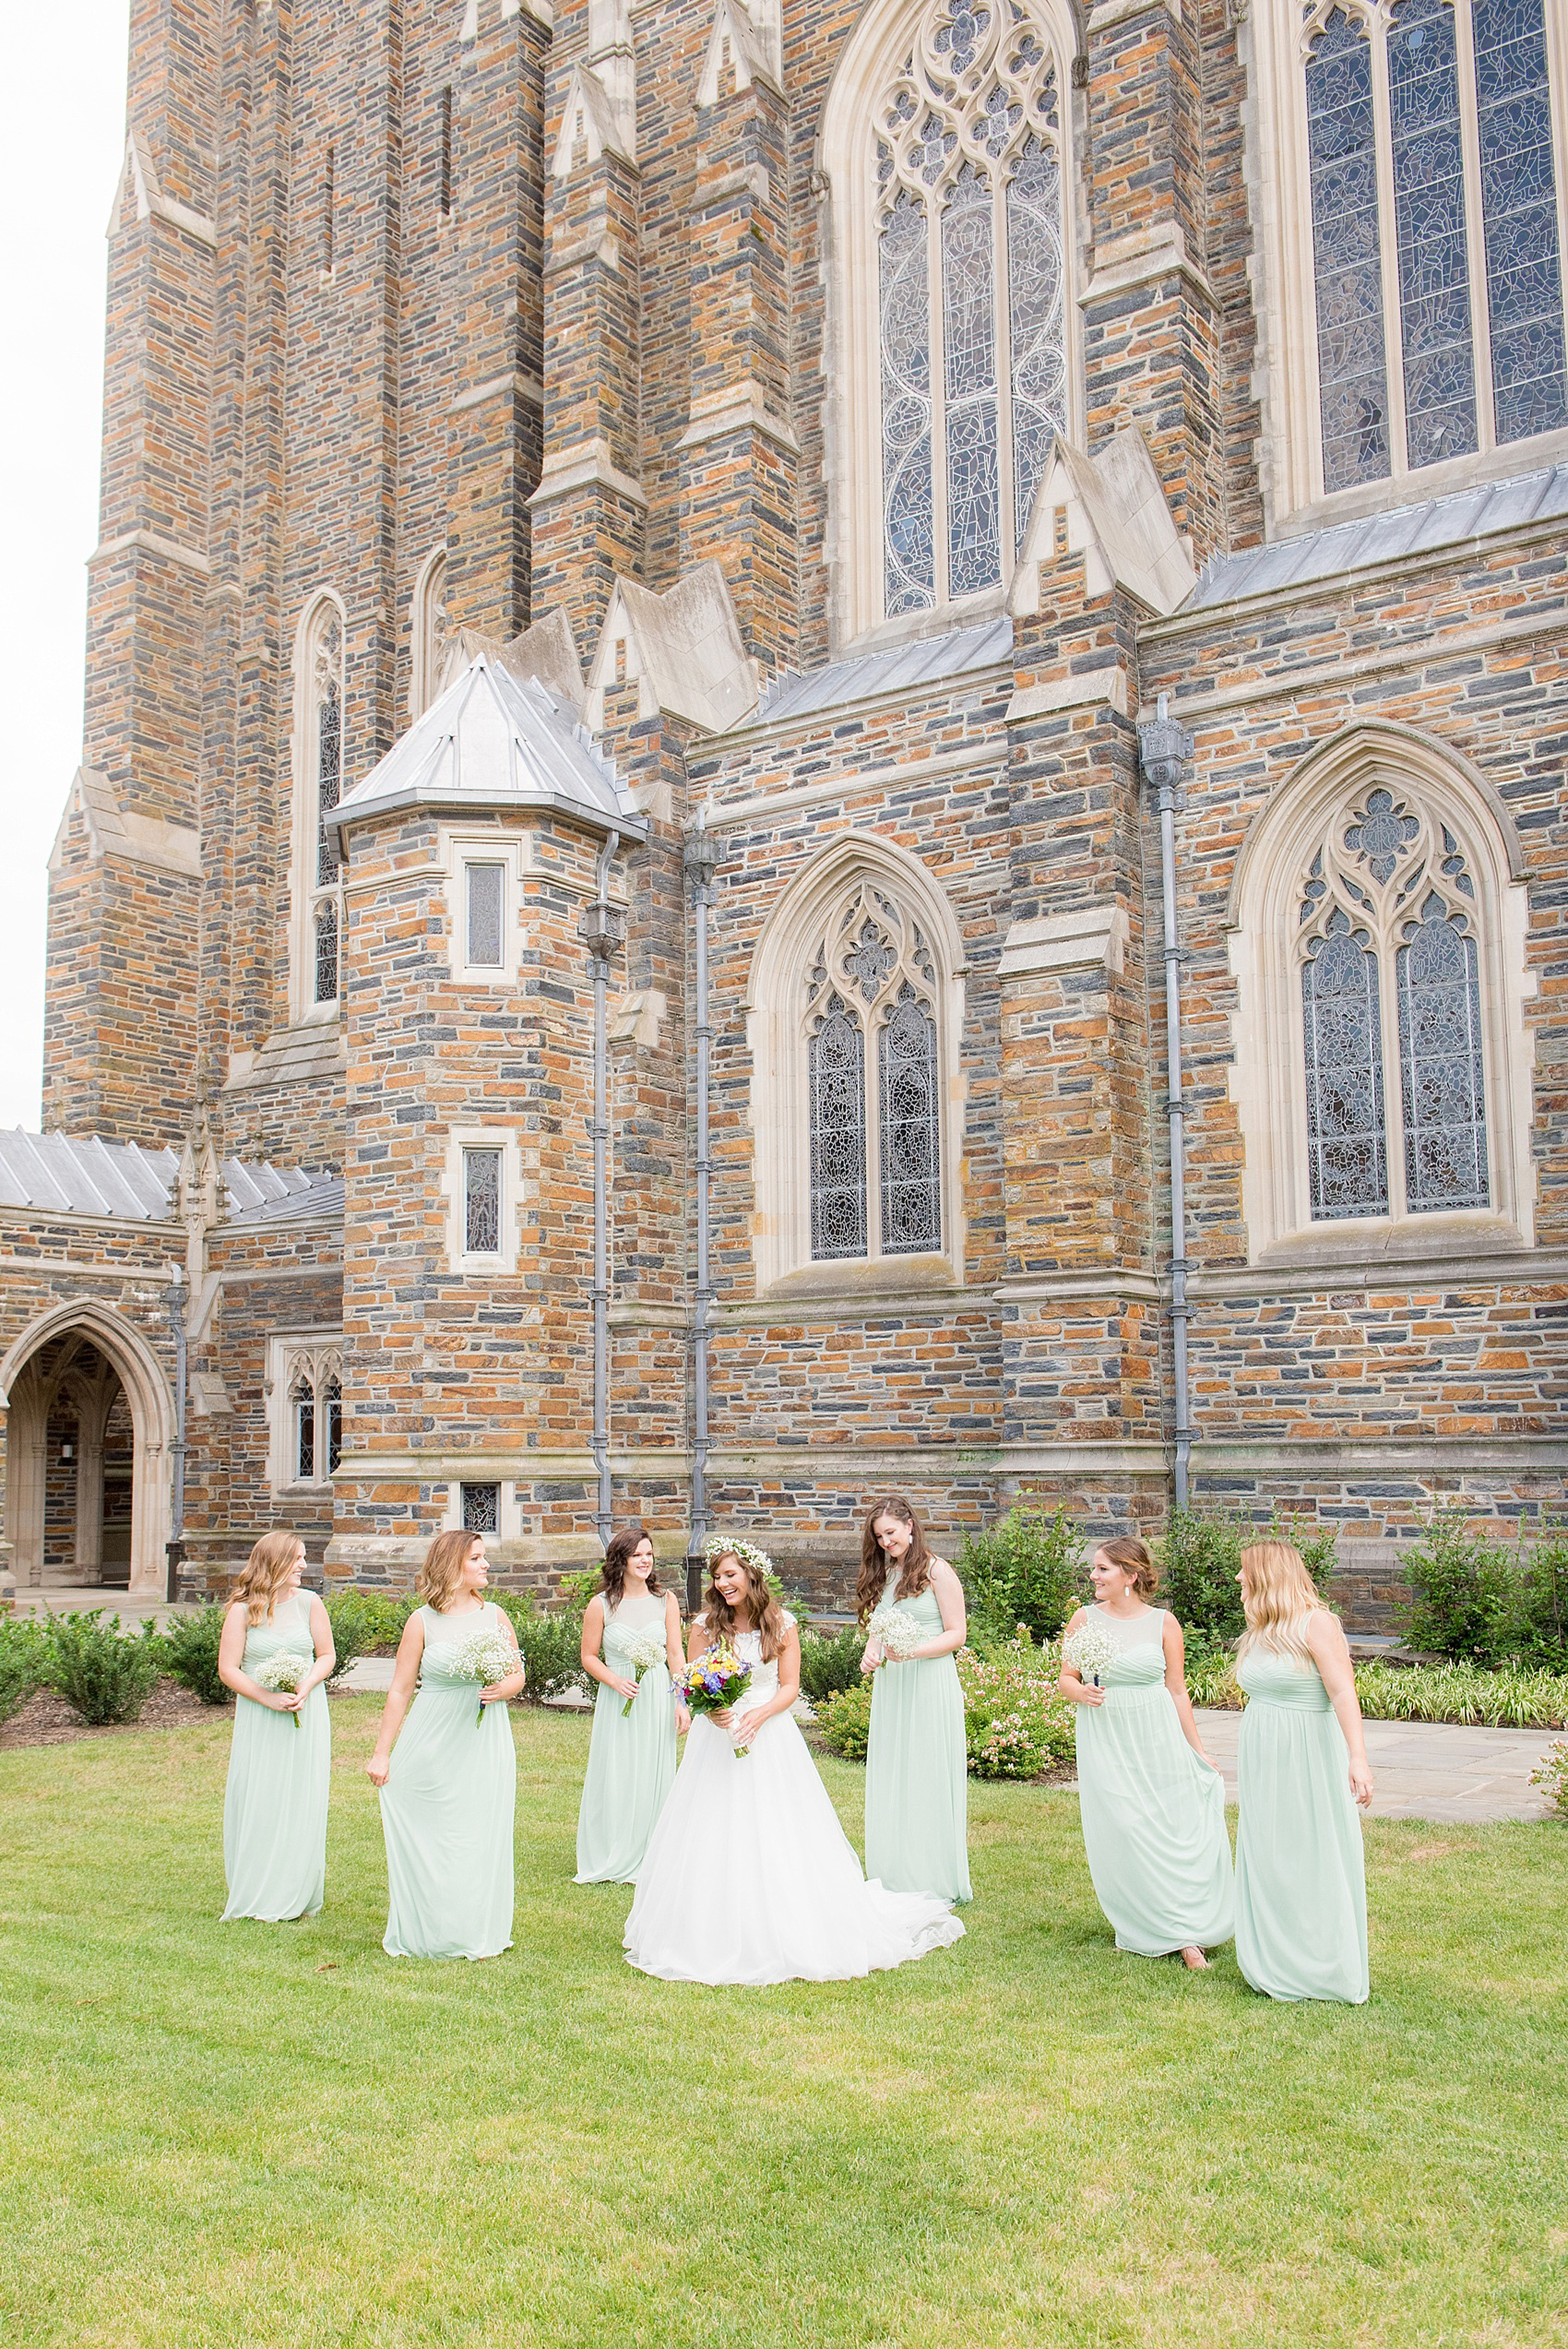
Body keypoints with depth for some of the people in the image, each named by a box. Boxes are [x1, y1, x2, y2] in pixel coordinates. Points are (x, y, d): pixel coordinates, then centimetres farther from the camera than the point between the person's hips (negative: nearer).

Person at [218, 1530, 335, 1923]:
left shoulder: (309, 1603, 1)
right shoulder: (242, 1610, -5)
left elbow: (327, 1655, 6)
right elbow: (228, 1670, -5)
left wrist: (305, 1688, -13)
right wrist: (269, 1698, -15)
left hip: (306, 1714, 2)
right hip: (259, 1717, -1)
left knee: (302, 1801, 3)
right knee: (257, 1801, 0)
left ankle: (297, 1896, 14)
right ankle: (257, 1895, 12)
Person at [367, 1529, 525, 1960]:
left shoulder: (494, 1615, 5)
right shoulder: (422, 1622, -3)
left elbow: (518, 1673, 14)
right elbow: (400, 1690, 0)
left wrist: (504, 1688, -9)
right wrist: (382, 1753, -1)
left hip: (486, 1743, 2)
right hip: (432, 1746, -2)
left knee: (482, 1836, 5)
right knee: (427, 1838, 3)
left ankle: (478, 1934, 20)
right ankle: (423, 1935, 20)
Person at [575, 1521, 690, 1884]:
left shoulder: (665, 1601, 2)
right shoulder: (601, 1605, -3)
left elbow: (675, 1654, 2)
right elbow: (589, 1656, 3)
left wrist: (682, 1702, -4)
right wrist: (616, 1682, -12)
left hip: (657, 1699, 1)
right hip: (617, 1700, -1)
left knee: (654, 1776, 5)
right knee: (614, 1778, 2)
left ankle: (647, 1861, 18)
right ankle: (610, 1860, 18)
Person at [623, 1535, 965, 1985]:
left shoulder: (781, 1625, -2)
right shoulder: (705, 1625, 0)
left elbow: (790, 1686, 0)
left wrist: (759, 1715, -16)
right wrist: (709, 1710, -18)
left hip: (770, 1738, -1)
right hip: (717, 1739, 1)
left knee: (777, 1836, 0)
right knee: (714, 1838, 0)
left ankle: (786, 1935, 13)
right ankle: (714, 1935, 13)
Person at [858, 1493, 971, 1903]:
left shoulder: (937, 1571, -6)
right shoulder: (883, 1574, 13)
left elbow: (957, 1634, -8)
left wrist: (913, 1651, -20)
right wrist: (871, 1654, -1)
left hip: (930, 1685, -6)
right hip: (889, 1686, 6)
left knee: (928, 1779, -1)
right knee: (890, 1780, 8)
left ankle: (935, 1881, 9)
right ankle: (894, 1880, 17)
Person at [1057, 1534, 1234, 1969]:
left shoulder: (1163, 1623, -2)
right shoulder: (1085, 1618, 1)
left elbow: (1177, 1691, 5)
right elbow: (1066, 1678, 8)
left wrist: (1198, 1750, 7)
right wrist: (1079, 1692, -15)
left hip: (1157, 1738, -1)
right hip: (1104, 1741, 1)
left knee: (1175, 1831, -2)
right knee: (1120, 1837, 0)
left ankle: (1188, 1932, 12)